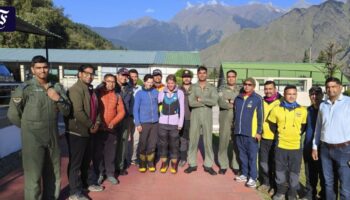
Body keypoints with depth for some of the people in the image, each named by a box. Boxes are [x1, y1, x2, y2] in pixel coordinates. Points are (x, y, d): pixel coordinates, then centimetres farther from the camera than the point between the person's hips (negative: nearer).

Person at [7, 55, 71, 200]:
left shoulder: (57, 87, 3)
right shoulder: (24, 88, -9)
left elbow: (66, 111, 3)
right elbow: (13, 115, -3)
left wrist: (58, 99, -15)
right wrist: (29, 128, 7)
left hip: (53, 137, 5)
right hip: (33, 139, -5)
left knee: (53, 174, 18)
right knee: (33, 175, 3)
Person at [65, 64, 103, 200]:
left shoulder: (90, 90, 13)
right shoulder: (75, 89, -16)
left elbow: (95, 108, 16)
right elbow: (78, 112, -25)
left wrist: (97, 123, 0)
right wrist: (91, 126, -16)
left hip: (89, 131, 9)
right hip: (77, 132, -9)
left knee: (86, 160, 20)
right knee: (75, 162, 2)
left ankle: (84, 184, 37)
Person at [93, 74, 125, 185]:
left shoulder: (117, 96, 7)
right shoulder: (97, 93, -3)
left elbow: (121, 111, 4)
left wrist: (113, 122, -9)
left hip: (112, 129, 2)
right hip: (98, 128, -2)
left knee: (111, 153, 8)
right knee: (98, 152, 6)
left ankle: (110, 173, 21)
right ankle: (99, 174, 20)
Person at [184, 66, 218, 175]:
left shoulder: (212, 88, 4)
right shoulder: (193, 87, 2)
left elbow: (214, 101, -12)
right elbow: (191, 102, -12)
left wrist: (200, 99, -13)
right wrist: (207, 102, -11)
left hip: (207, 116, 0)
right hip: (195, 116, 0)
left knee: (208, 141, 5)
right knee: (193, 140, 6)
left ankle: (208, 165, 17)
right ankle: (192, 164, 18)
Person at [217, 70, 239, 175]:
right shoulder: (222, 89, 7)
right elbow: (221, 103, -9)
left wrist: (232, 102, -11)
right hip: (225, 119, -1)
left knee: (237, 142, 5)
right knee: (223, 142, 2)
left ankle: (236, 165, 16)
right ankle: (223, 165, 14)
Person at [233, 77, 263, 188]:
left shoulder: (257, 99, -5)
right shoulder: (238, 98, 9)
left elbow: (260, 116, -6)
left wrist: (259, 132, -9)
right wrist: (234, 128, 15)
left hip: (251, 133, -5)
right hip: (239, 132, 5)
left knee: (252, 156, 2)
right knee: (242, 155, 14)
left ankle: (253, 177, 11)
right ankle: (244, 174, 26)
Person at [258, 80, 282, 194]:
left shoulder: (281, 102, -7)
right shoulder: (262, 102, 8)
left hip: (276, 139, -5)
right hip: (264, 138, 5)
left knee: (274, 163, 5)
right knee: (263, 162, 12)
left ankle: (274, 185, 20)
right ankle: (265, 182, 28)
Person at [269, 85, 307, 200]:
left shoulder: (303, 110, -1)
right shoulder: (276, 109, -3)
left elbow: (304, 126, 13)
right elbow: (272, 125, 10)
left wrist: (297, 135, 5)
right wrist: (280, 134, 7)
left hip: (296, 146, 0)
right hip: (281, 145, 0)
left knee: (294, 171, 9)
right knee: (280, 170, 10)